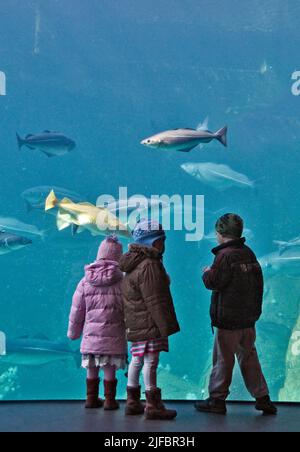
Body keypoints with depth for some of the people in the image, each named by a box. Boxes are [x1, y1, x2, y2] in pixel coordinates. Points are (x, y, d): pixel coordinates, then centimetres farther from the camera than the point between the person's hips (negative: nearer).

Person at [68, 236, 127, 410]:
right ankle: (110, 400, 9)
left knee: (92, 370, 14)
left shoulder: (85, 281, 1)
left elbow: (77, 310, 7)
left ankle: (92, 398, 23)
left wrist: (73, 333, 20)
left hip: (91, 336, 3)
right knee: (110, 370, 4)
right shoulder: (121, 281, -8)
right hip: (113, 336, -3)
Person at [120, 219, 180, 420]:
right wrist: (165, 326, -17)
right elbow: (154, 301, -21)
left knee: (137, 359, 14)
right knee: (151, 360, -6)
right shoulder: (149, 266, -18)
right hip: (149, 323, -10)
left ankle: (133, 402, 22)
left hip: (137, 324, 10)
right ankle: (153, 405, -2)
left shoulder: (136, 264, 16)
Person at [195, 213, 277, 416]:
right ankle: (263, 398, 15)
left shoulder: (225, 255, -16)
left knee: (223, 360, 2)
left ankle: (217, 400, 11)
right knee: (249, 357, 14)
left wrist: (207, 272, 5)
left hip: (228, 319, -7)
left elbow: (213, 282, -16)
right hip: (249, 317, 7)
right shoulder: (249, 253, 7)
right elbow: (258, 280, 13)